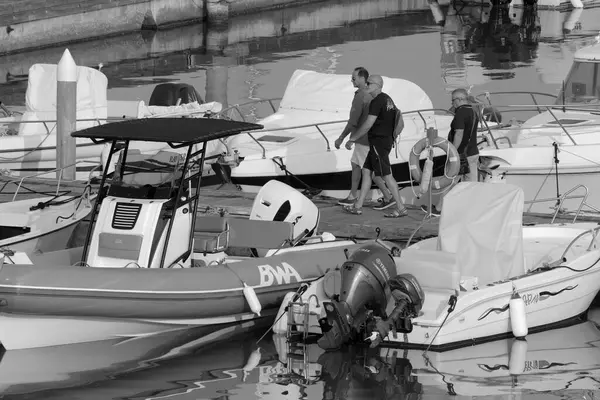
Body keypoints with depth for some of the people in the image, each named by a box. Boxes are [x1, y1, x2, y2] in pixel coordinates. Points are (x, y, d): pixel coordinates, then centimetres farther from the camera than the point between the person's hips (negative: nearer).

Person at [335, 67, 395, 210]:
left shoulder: (360, 97, -22)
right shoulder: (372, 95, 7)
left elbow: (353, 122, -23)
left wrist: (341, 138, -15)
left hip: (363, 139, -9)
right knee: (355, 164, 19)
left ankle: (388, 197, -1)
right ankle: (352, 196, 26)